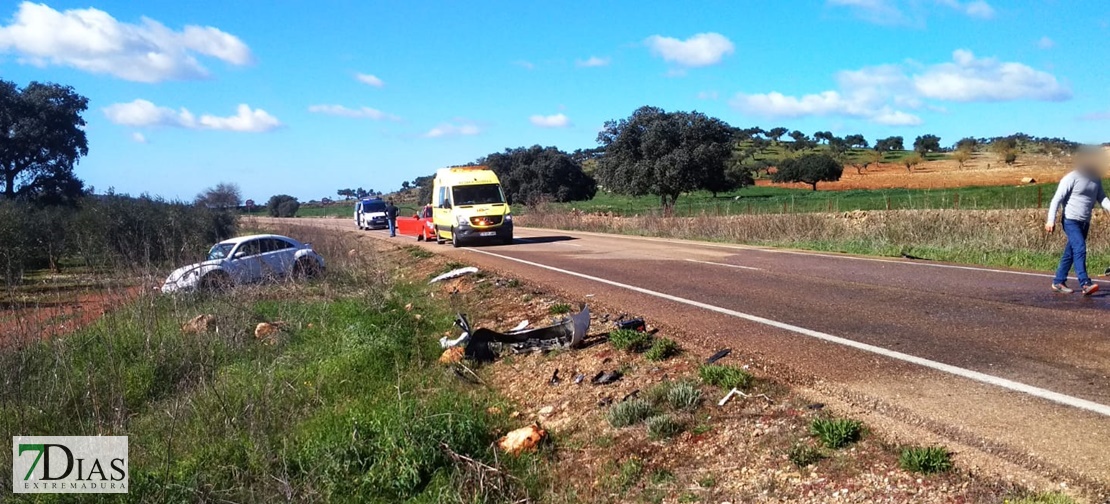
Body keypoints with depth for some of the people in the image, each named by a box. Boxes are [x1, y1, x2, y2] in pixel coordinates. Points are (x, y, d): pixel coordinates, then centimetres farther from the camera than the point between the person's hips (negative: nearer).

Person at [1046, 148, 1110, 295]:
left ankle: (1058, 282, 19)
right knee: (1080, 249, -19)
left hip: (1085, 222, 7)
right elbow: (1057, 199, -13)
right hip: (1071, 221, -7)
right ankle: (1085, 284, -24)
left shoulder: (1096, 179, 8)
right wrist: (1051, 220, -18)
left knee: (1070, 253, 11)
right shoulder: (1072, 178, -12)